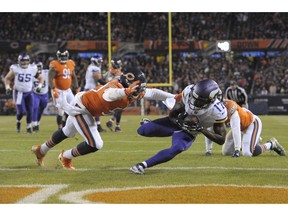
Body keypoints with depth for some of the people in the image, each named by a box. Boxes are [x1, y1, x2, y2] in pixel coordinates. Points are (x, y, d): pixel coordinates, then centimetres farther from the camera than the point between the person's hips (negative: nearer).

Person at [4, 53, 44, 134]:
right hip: (18, 93, -3)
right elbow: (7, 78, 1)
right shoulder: (15, 69, -11)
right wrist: (8, 87, -13)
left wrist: (40, 85, -10)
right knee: (21, 111, -11)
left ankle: (29, 127, 15)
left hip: (29, 93, 3)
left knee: (29, 111, -1)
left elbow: (41, 78, 7)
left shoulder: (33, 69, -6)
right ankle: (18, 122, 21)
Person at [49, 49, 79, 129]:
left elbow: (74, 78, 17)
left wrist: (77, 89, 17)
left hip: (68, 90, 6)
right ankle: (60, 128, 3)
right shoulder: (55, 65, -13)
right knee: (60, 111, -8)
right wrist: (54, 90, -27)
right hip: (58, 91, -6)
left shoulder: (71, 64, 6)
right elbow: (50, 78, -17)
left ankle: (64, 125, 17)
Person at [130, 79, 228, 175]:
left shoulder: (218, 112, -31)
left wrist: (202, 129, -35)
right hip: (178, 122, 3)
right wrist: (180, 123, -37)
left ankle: (142, 165, -25)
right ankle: (147, 124, 32)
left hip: (189, 133, -2)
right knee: (142, 131, -8)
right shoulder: (188, 91, -27)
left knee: (176, 149, -33)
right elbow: (172, 115, -14)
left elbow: (221, 140, -22)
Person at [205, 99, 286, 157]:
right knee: (226, 152, 9)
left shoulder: (228, 106, -36)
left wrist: (237, 149, -39)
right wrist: (208, 150, -8)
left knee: (248, 153, -24)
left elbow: (235, 129, -39)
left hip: (252, 123, -8)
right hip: (241, 127, 8)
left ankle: (271, 144, 2)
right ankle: (255, 140, 24)